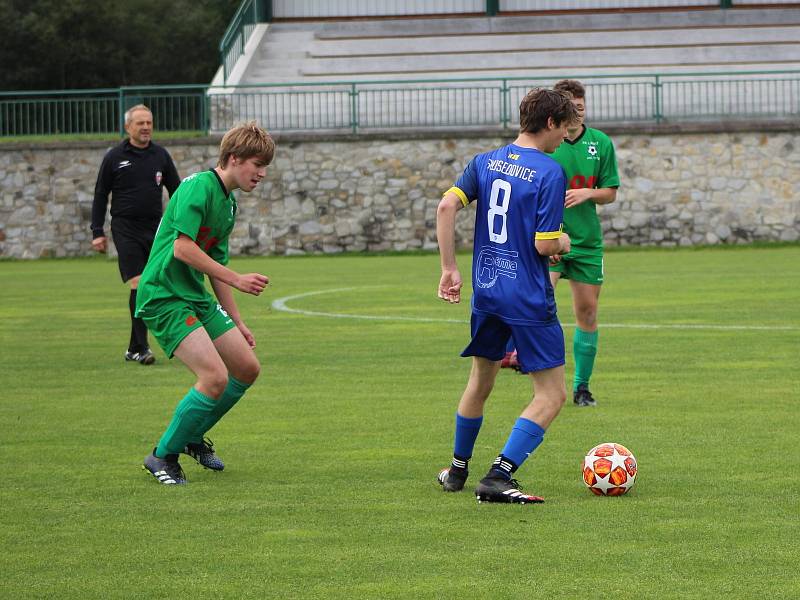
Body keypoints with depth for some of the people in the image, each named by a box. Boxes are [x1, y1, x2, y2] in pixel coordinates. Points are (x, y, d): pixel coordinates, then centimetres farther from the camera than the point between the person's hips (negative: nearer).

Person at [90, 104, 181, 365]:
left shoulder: (161, 156, 8)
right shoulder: (114, 157, 0)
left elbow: (176, 191, 15)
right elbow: (100, 195, 5)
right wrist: (97, 232, 0)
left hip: (155, 229, 4)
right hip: (126, 229, -4)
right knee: (137, 285, -14)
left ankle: (134, 348, 15)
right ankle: (141, 348, -15)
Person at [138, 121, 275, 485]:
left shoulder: (228, 204, 15)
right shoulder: (199, 186, -15)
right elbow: (183, 248, -23)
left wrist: (236, 322, 21)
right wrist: (237, 280, -20)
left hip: (197, 297, 10)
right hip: (164, 296, -10)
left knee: (247, 368, 9)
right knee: (215, 377, -20)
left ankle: (193, 437, 29)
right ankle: (163, 456, -4)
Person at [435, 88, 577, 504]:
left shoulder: (485, 162, 6)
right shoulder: (550, 173, -12)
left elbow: (446, 207, -5)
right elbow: (545, 245, -17)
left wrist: (449, 269, -1)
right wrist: (563, 243, 6)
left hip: (486, 294, 7)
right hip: (530, 300, -7)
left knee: (480, 383, 25)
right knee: (551, 394, -1)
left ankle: (457, 471, 36)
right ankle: (498, 477, -14)